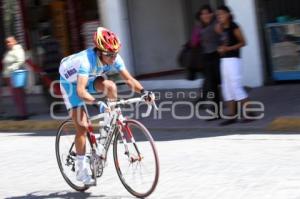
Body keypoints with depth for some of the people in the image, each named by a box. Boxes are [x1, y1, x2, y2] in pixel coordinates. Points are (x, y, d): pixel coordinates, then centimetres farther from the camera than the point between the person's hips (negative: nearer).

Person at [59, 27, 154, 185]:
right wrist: (95, 102, -68)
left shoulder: (115, 59, -24)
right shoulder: (86, 60, -41)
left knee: (110, 86, -27)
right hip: (70, 81, -5)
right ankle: (81, 169, -2)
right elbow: (81, 90, -52)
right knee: (82, 126, -14)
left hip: (89, 79, 5)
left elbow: (129, 79, -22)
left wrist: (143, 92, -39)